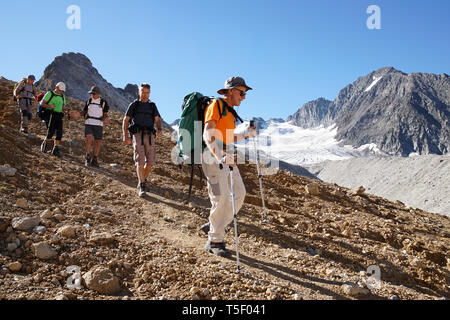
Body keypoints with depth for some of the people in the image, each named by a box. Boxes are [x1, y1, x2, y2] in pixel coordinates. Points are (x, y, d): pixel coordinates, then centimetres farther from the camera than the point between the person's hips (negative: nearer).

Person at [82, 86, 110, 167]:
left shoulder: (104, 103, 3)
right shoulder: (88, 101, 9)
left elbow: (105, 115, 2)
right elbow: (84, 112, 15)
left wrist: (105, 119, -21)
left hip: (99, 125, 0)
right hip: (88, 124, 0)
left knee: (98, 142, 1)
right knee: (89, 139, -19)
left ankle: (94, 160, 15)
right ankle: (88, 157, -5)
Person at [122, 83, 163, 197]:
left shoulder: (152, 106, 18)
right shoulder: (134, 105, 11)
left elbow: (158, 120, 8)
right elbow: (125, 121, 7)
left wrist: (160, 130, -15)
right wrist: (125, 136, -7)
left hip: (149, 136, 3)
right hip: (137, 135, -3)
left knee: (150, 161, -2)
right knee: (140, 160, -15)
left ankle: (143, 181, 22)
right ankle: (142, 187, -13)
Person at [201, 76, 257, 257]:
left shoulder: (229, 112, 21)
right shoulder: (216, 105, -7)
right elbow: (208, 135, -20)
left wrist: (246, 135, 17)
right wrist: (221, 156, -33)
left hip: (227, 157, 9)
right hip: (213, 156, -9)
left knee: (239, 193, 6)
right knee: (221, 198, -11)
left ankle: (213, 227, 17)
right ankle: (215, 242, 1)